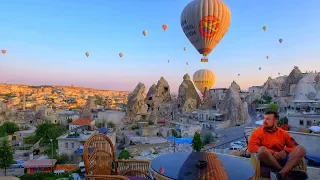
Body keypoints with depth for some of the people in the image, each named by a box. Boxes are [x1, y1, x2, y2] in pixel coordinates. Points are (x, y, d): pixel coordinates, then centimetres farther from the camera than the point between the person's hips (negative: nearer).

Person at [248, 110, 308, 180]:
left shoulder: (283, 133, 13)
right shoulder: (258, 132, 1)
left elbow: (295, 147, 13)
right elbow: (251, 147, -12)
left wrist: (285, 151, -9)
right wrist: (273, 153, -16)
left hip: (282, 159, 4)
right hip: (268, 160, -3)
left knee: (301, 149, -17)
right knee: (262, 149, -35)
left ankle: (281, 173, -34)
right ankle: (288, 172, -22)